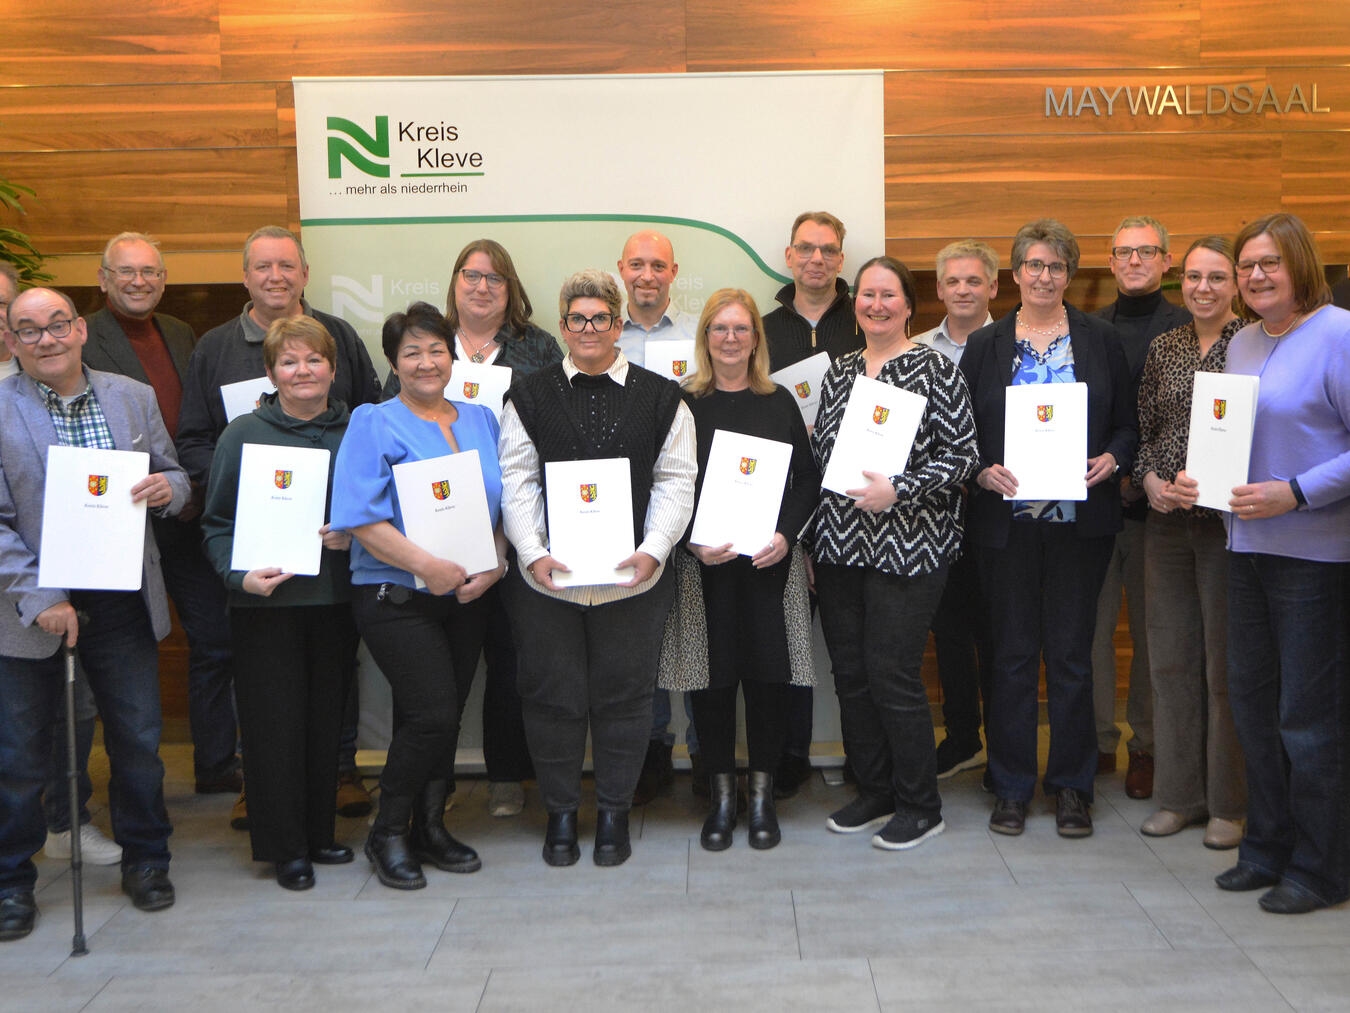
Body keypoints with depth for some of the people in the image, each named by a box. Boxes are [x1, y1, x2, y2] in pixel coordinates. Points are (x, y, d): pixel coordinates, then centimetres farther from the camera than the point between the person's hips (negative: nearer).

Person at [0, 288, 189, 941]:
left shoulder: (133, 397, 6)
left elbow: (172, 479, 13)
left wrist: (168, 487, -12)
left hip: (123, 604, 3)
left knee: (139, 741, 11)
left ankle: (145, 861, 31)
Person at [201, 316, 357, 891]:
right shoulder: (243, 435, 0)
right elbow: (217, 523, 0)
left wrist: (353, 536, -9)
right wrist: (241, 575, -16)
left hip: (335, 600, 3)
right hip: (266, 604, -2)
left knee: (326, 719, 9)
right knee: (275, 723, 1)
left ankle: (319, 833, 25)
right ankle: (285, 848, 14)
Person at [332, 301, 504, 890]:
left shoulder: (481, 421, 13)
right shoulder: (373, 424, -4)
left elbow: (504, 505, 13)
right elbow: (361, 517, -14)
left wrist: (494, 565, -5)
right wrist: (427, 566, -21)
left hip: (467, 597, 5)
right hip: (396, 597, -5)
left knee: (446, 717, 10)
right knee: (432, 713, -12)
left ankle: (430, 828, 27)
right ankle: (388, 834, 8)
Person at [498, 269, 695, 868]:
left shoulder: (660, 398, 6)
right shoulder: (530, 396, 6)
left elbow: (675, 482, 2)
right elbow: (517, 482, 1)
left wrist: (654, 550, -12)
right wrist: (532, 553, -12)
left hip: (633, 577, 0)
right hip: (546, 578, 0)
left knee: (623, 696, 7)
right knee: (551, 696, 7)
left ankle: (614, 812, 25)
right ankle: (560, 812, 24)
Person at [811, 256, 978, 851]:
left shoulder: (936, 368, -4)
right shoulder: (837, 372, 14)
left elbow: (963, 454, -9)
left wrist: (899, 490, -20)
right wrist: (812, 537, 12)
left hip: (908, 546, -6)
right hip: (840, 546, 6)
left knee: (892, 674, -6)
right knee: (849, 673, 9)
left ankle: (920, 806, 11)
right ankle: (874, 793, 26)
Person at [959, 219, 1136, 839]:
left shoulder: (1100, 340, 8)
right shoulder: (985, 345, 7)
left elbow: (1128, 423, 8)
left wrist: (1112, 458, -11)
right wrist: (983, 470, -12)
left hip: (1080, 516, 0)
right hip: (1005, 517, 0)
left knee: (1071, 653, 4)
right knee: (1012, 653, 5)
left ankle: (1072, 785, 17)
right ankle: (1012, 785, 16)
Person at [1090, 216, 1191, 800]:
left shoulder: (1185, 330, 1)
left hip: (1154, 502, -2)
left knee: (1151, 628, 5)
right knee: (1093, 624, 3)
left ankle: (1146, 745, 17)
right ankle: (1099, 740, 16)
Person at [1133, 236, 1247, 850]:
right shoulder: (1162, 348, 10)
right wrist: (1151, 478, -4)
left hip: (1228, 519, -5)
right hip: (1167, 522, 5)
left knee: (1226, 661, 2)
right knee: (1170, 658, 9)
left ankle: (1230, 803, 16)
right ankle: (1181, 793, 22)